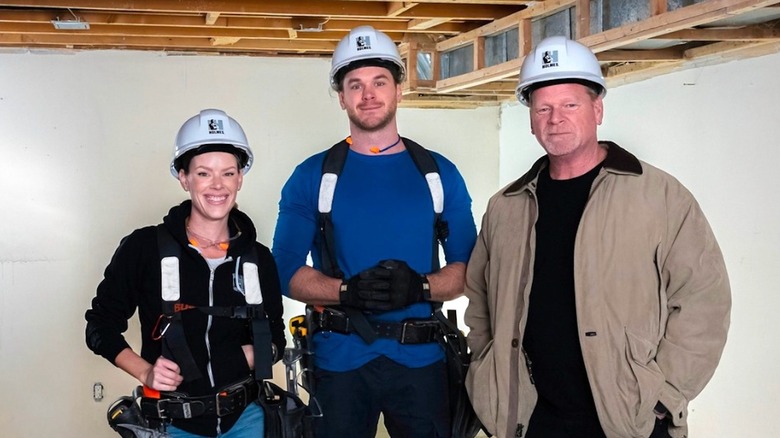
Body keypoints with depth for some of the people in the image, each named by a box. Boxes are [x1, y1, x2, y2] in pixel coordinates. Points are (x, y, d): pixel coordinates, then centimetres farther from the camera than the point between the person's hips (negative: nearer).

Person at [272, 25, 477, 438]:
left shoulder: (439, 173, 5)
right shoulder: (312, 177, 2)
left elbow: (467, 268, 3)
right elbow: (286, 271, -2)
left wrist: (421, 287, -17)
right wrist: (348, 291, -19)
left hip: (420, 358, 1)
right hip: (339, 359, -1)